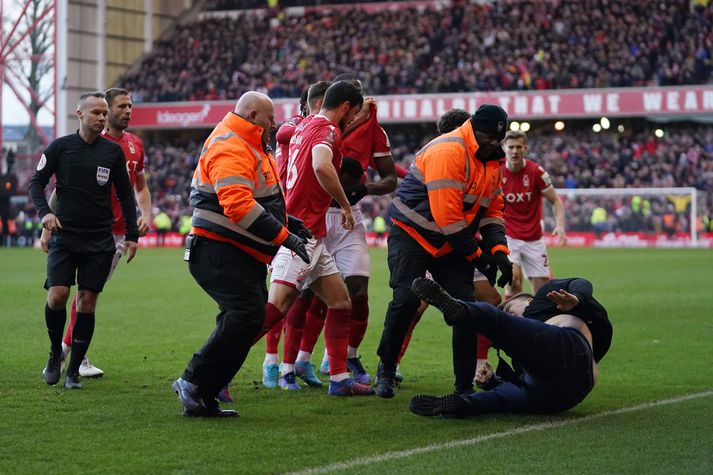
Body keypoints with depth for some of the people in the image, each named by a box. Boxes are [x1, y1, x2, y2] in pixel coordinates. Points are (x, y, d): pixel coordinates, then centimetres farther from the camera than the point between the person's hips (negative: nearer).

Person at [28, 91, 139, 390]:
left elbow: (125, 194, 12)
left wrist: (132, 235, 6)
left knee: (87, 301, -1)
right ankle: (55, 354, 14)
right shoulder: (60, 147, 1)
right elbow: (37, 182, 5)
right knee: (57, 295, -13)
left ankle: (74, 371, 9)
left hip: (100, 240, 1)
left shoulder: (113, 151, 5)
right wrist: (45, 211, -14)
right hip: (64, 235, -1)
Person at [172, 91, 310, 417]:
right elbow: (237, 204, -27)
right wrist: (284, 236, -24)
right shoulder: (230, 149, -15)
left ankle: (203, 398, 9)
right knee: (247, 314, -21)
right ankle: (195, 383, -15)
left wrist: (284, 221, 19)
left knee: (248, 319, 7)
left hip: (244, 256, 11)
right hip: (221, 252, -11)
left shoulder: (248, 147, 21)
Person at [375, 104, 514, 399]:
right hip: (411, 234, -7)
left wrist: (498, 250, -3)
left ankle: (465, 385, 1)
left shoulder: (492, 162, 8)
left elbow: (492, 210, 15)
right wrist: (477, 255, -16)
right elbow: (446, 214, -25)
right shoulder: (448, 152, -22)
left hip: (451, 244, 7)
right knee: (407, 299, -19)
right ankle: (386, 370, 4)